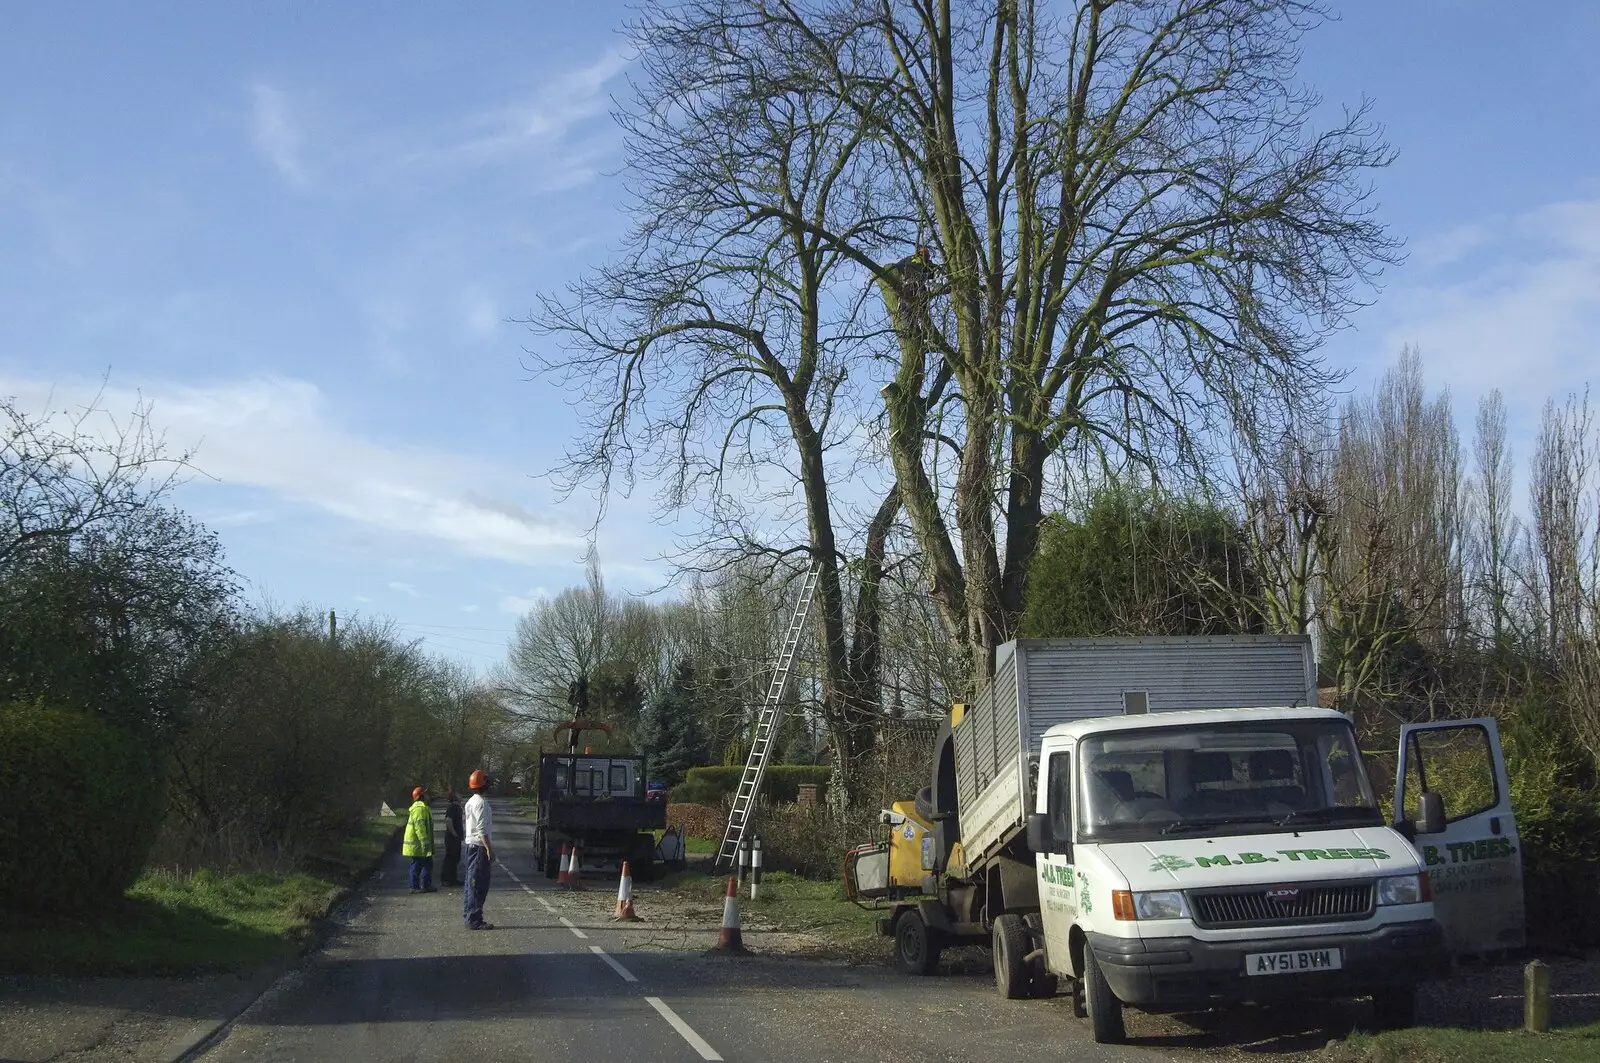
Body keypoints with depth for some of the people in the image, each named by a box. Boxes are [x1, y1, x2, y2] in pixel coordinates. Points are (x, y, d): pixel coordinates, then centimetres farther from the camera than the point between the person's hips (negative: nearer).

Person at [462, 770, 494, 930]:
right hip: (479, 846, -10)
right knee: (478, 884, -9)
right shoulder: (480, 802, -15)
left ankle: (468, 914, 21)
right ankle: (474, 920, -10)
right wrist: (489, 849, -20)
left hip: (470, 845, 10)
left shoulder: (471, 801, 16)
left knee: (472, 883, 16)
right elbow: (482, 828, -20)